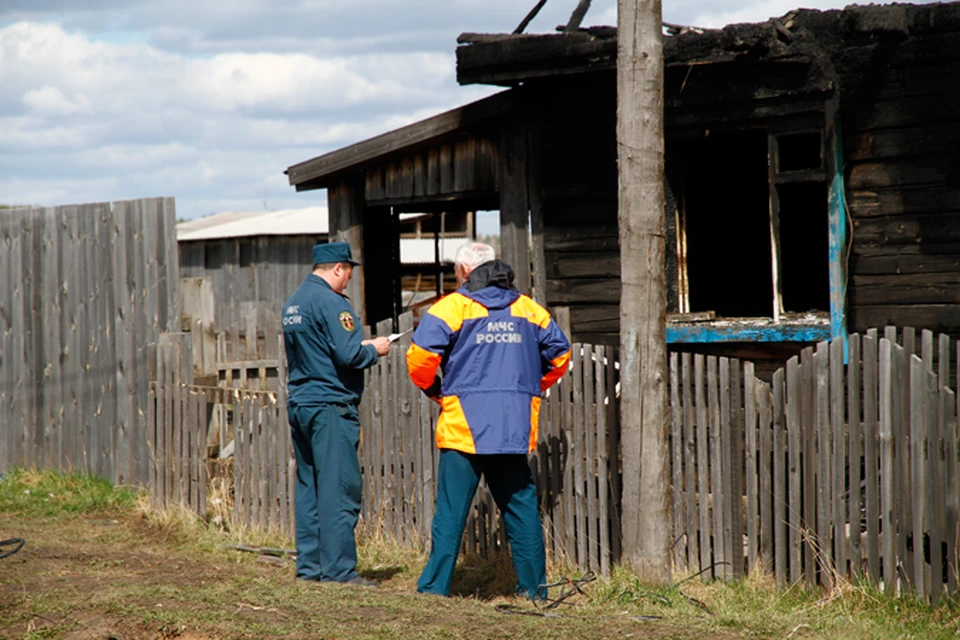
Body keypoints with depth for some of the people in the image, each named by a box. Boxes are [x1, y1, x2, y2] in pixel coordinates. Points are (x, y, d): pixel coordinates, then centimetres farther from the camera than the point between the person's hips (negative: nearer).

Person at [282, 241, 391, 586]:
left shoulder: (293, 302, 15)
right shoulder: (330, 302, -13)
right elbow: (348, 355, -20)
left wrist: (361, 347, 18)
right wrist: (374, 349, 0)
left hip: (299, 403, 9)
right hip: (330, 406, -9)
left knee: (308, 487, 11)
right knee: (339, 489, -6)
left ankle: (309, 565, 14)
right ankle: (338, 569, -7)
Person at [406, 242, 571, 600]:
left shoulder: (453, 307, -2)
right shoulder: (528, 309, 12)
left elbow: (420, 356, -11)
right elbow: (559, 354, 16)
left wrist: (432, 388, 7)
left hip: (464, 426, -4)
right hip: (516, 429, 4)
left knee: (451, 510, -2)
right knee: (520, 505, 10)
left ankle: (435, 586, -2)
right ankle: (534, 587, 13)